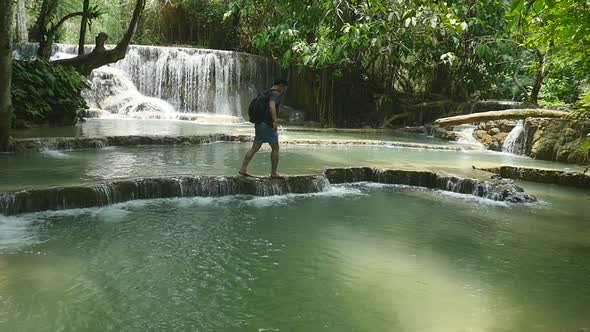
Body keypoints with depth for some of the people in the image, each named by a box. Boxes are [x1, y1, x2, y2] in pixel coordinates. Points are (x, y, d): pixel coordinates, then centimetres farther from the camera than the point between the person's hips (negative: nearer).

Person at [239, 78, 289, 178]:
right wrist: (275, 121, -37)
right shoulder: (276, 94, -10)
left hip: (259, 124, 9)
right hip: (268, 125, -9)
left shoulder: (266, 93, 19)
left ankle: (243, 168, 5)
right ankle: (273, 173, 6)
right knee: (275, 148, 2)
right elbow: (272, 106, -29)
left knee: (254, 148, 8)